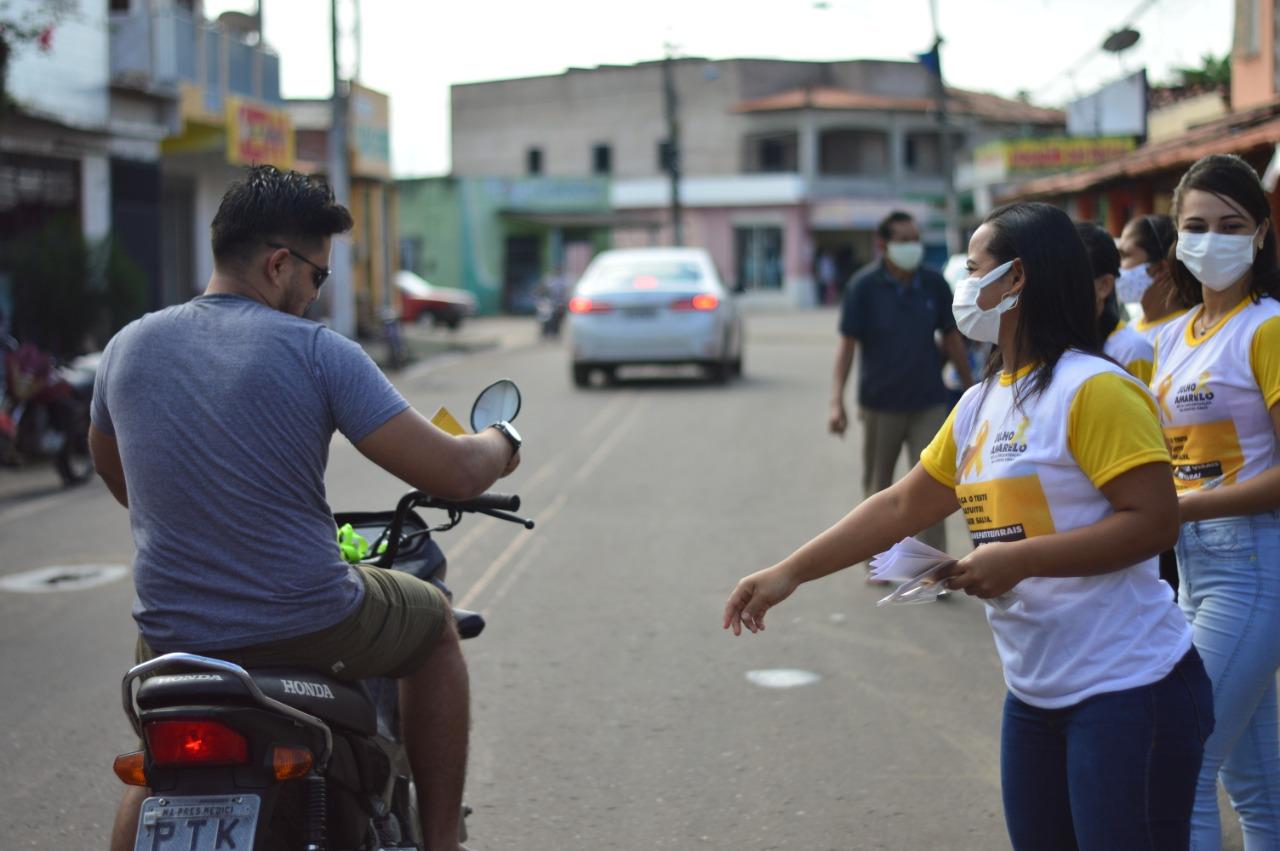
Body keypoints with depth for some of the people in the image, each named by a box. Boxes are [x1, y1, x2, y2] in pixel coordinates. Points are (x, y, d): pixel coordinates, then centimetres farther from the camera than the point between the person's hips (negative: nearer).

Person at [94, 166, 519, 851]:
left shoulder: (129, 346, 3)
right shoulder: (316, 351, -13)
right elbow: (451, 474, -14)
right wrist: (498, 446, 9)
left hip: (171, 633, 4)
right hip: (310, 627, -4)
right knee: (434, 625, 27)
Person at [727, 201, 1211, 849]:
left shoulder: (1092, 389, -14)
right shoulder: (980, 404, 12)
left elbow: (1153, 522, -19)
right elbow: (901, 507, 15)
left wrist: (1016, 560, -22)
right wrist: (789, 572, 10)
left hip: (1126, 691, -8)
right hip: (1034, 694, 8)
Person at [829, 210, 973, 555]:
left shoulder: (934, 284, 0)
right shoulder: (864, 286, -8)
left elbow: (951, 338, 9)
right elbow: (847, 344, -9)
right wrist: (837, 401, -17)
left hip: (928, 403, 1)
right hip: (880, 405, -1)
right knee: (877, 487, 12)